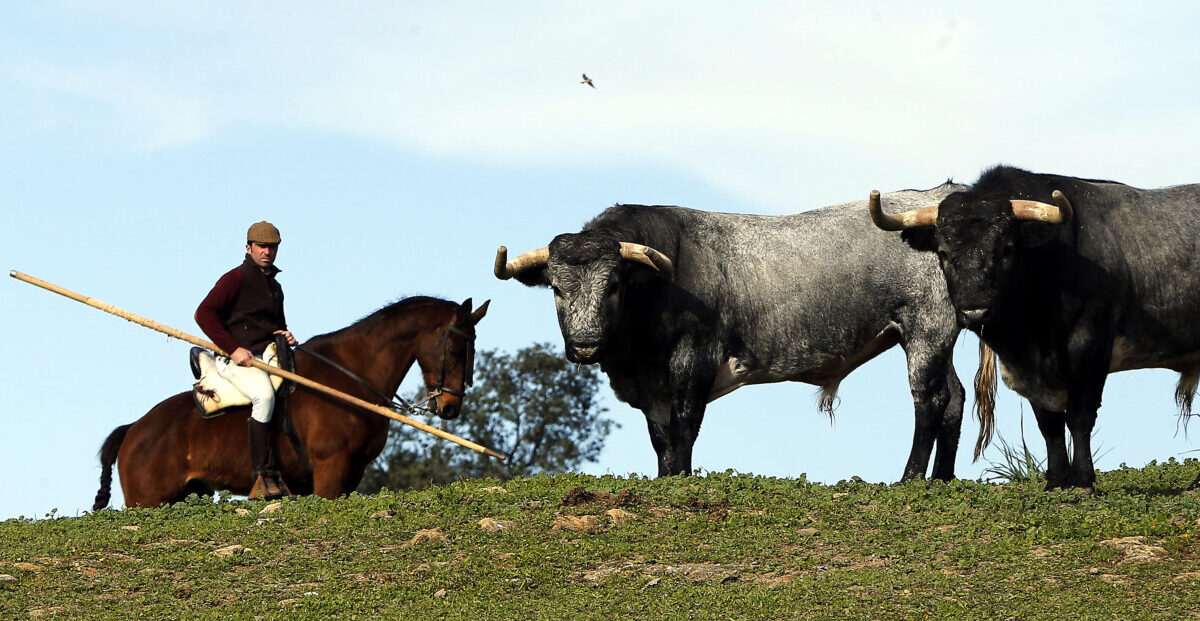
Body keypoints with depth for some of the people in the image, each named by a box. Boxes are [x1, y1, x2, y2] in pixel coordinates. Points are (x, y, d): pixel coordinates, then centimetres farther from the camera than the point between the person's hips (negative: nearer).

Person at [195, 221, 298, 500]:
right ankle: (263, 476, -34)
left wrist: (286, 336, 11)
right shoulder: (236, 278, -3)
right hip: (238, 359, -8)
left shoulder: (275, 286, 23)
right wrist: (234, 348, -18)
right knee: (264, 395, -34)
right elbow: (204, 313, -14)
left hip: (269, 356, 8)